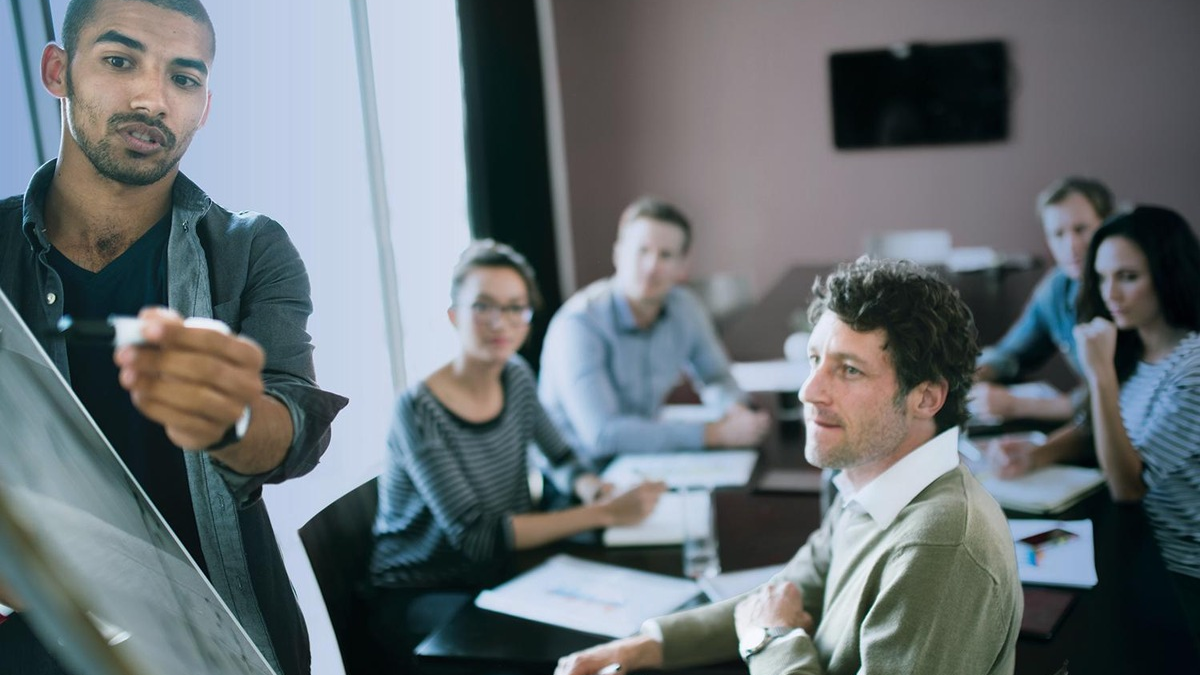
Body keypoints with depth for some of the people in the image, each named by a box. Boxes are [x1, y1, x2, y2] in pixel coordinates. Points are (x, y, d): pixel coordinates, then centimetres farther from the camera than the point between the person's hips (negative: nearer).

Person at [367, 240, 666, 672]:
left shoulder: (516, 377, -1)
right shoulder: (419, 411, -21)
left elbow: (561, 457, 12)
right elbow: (475, 536, -26)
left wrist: (590, 488, -12)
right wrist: (605, 514, -28)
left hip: (495, 576, 6)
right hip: (417, 599, -6)